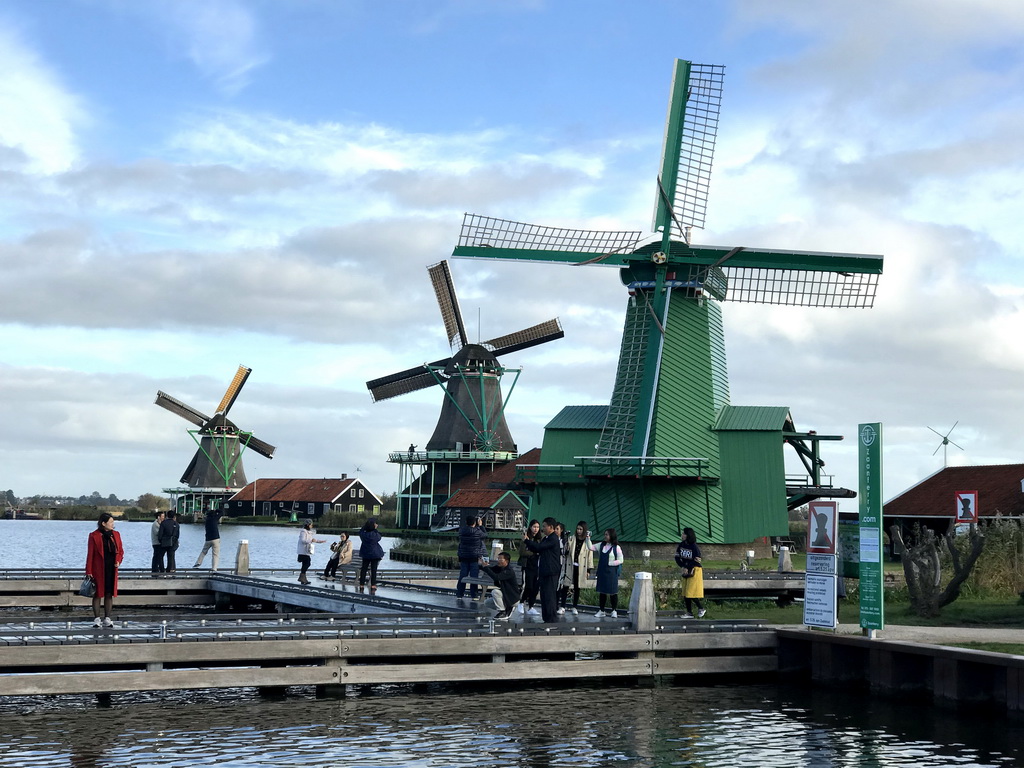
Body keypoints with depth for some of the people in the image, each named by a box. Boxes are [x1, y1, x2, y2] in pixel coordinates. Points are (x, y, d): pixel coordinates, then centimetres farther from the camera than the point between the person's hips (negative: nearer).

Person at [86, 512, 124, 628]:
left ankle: (107, 618, 14)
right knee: (98, 594, 1)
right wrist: (89, 571, -8)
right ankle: (96, 619, 7)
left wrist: (118, 561, -3)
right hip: (98, 569, -4)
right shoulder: (94, 536, -6)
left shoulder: (116, 535, 8)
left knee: (109, 594, 7)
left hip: (112, 569, 4)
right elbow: (90, 554, -5)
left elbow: (120, 551, 16)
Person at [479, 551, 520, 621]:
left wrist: (485, 566, -36)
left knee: (494, 592, -28)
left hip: (513, 598, -9)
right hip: (505, 595, 9)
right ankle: (508, 608, 14)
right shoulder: (499, 568, 1)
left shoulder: (509, 571, -26)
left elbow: (496, 577, -37)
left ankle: (502, 612, -14)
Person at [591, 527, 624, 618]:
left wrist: (609, 563, -13)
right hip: (602, 572, 5)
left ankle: (614, 611, 11)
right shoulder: (601, 545, 8)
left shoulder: (616, 547, -6)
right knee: (602, 591, 8)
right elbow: (591, 547, 7)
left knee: (613, 592, 1)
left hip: (611, 572, -5)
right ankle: (601, 610, 15)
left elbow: (620, 560, -6)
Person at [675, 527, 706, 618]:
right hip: (686, 570, 7)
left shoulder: (695, 547, -15)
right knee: (685, 593, 7)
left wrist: (688, 569, -11)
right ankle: (689, 613, 14)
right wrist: (683, 567, -11)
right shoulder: (681, 545, 3)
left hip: (694, 571, -7)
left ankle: (701, 609, 9)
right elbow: (677, 557, 2)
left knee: (692, 593, -9)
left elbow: (696, 561, -13)